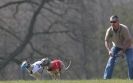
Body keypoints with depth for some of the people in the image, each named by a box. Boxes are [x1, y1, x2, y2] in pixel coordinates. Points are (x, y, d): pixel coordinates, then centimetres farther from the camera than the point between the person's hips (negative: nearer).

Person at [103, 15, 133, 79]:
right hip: (116, 46, 3)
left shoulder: (124, 29, -32)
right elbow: (106, 41, -12)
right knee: (111, 60, -11)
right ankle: (106, 78, -8)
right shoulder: (109, 30, -20)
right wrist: (109, 50, -29)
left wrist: (123, 51, -35)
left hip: (127, 47, -3)